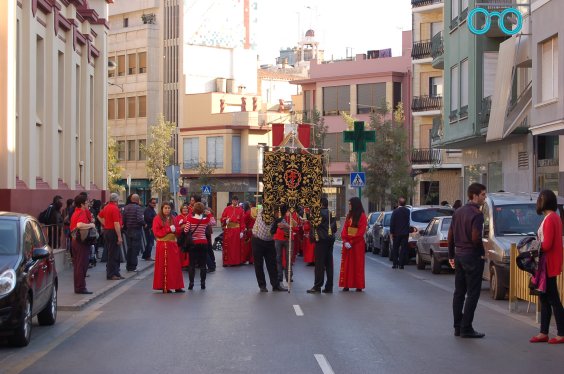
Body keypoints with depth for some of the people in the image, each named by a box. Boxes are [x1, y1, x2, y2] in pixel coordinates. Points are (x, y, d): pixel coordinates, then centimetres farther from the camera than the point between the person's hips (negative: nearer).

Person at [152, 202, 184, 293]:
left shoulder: (172, 218, 14)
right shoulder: (157, 219, -3)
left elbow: (178, 231, 13)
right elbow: (157, 232, -11)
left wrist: (175, 229, -9)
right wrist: (169, 229, -15)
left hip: (173, 244, 6)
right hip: (163, 245, -6)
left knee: (175, 265, 5)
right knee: (165, 266, -3)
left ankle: (177, 286, 10)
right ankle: (165, 287, 1)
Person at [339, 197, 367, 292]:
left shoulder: (362, 216, -6)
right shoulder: (349, 216, 13)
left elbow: (361, 231, -12)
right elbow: (345, 229, 9)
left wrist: (352, 242, -16)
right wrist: (345, 241, -7)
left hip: (358, 244, -6)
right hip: (347, 243, 6)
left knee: (358, 264, -1)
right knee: (347, 264, 5)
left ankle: (359, 286, 3)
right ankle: (346, 285, 8)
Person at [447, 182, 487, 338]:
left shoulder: (458, 212, 10)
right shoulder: (476, 213, -15)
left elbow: (451, 235, 12)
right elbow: (475, 238, -23)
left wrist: (451, 255, 18)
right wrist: (482, 252, -7)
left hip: (459, 255, 8)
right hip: (472, 256, -8)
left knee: (459, 292, 12)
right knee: (472, 293, -2)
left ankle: (458, 327, 16)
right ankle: (466, 328, -3)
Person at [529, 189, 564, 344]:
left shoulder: (549, 219, -17)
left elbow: (547, 245, -20)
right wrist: (537, 246, 7)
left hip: (549, 263, -10)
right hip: (549, 263, 10)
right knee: (545, 298, 13)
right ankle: (543, 333, 17)